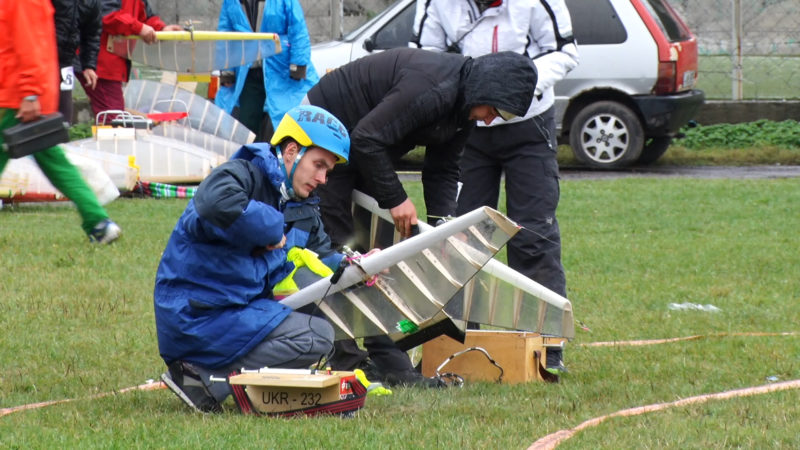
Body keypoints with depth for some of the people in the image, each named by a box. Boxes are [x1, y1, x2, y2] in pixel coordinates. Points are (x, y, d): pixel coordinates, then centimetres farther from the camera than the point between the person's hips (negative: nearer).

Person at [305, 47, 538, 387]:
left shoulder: (462, 105, 0)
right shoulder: (431, 88, -32)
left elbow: (442, 170, 8)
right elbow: (368, 138, -32)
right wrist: (395, 198, -24)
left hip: (363, 152, 10)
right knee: (334, 247, -11)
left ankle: (385, 359, 5)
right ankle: (344, 361, -11)